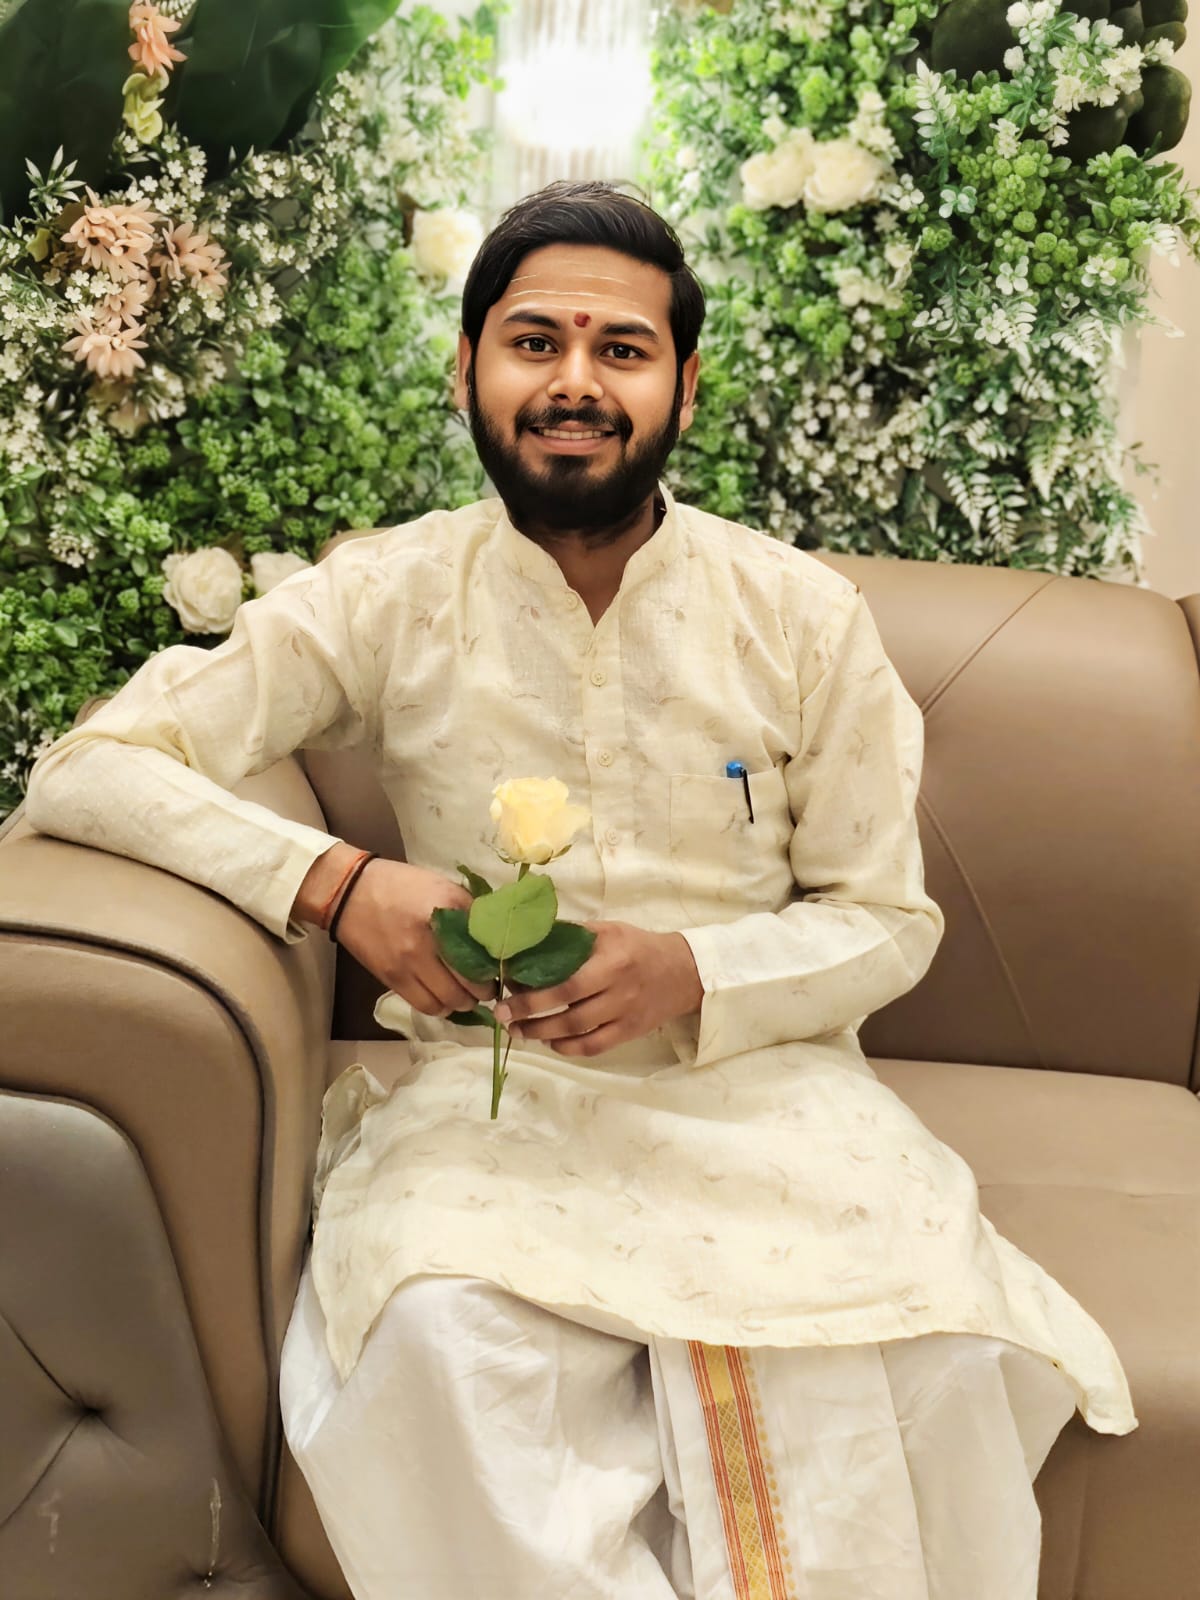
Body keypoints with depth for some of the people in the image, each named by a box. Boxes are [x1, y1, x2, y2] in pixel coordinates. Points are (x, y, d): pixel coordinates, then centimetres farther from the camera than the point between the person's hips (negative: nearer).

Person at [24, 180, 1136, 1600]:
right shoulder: (388, 598, 0)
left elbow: (887, 923, 6)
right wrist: (330, 879, -18)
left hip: (754, 1081, 1)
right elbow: (84, 772, -2)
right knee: (439, 1332, -32)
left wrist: (690, 974, -15)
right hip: (484, 1091, 0)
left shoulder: (804, 617, 1)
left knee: (938, 1346, -27)